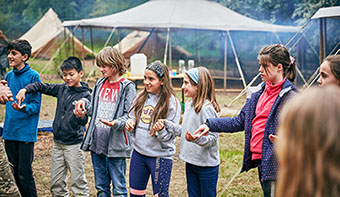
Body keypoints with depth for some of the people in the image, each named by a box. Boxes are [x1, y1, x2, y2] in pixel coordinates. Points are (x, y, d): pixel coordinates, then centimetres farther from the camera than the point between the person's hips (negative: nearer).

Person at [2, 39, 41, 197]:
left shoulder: (33, 76, -8)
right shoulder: (9, 76, 11)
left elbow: (36, 105, -10)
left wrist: (23, 108, -27)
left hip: (26, 132, -6)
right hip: (9, 131, 6)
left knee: (24, 173, -5)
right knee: (15, 171, 12)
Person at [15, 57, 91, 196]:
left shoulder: (85, 94, -9)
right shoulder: (62, 89, 7)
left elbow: (83, 121, -14)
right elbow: (42, 87, 14)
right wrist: (25, 90, -2)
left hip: (73, 144, -6)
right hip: (57, 142, 6)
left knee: (78, 182, -3)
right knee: (56, 183, 11)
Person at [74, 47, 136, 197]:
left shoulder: (127, 87, -7)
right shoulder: (100, 84, 13)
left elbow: (129, 116, -11)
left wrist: (116, 123, -28)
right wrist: (84, 103, 0)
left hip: (116, 146, -6)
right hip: (97, 143, 6)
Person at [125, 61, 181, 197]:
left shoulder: (172, 103, -11)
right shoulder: (141, 97, 4)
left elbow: (170, 136, -12)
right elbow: (132, 118, 15)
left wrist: (161, 129, -33)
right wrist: (130, 124, -7)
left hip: (160, 156, -5)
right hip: (138, 153, 5)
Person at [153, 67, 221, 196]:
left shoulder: (207, 108, -19)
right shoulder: (189, 105, 7)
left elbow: (213, 138, -20)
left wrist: (197, 139, -38)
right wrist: (166, 124, 6)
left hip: (207, 165, -8)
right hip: (190, 162, 8)